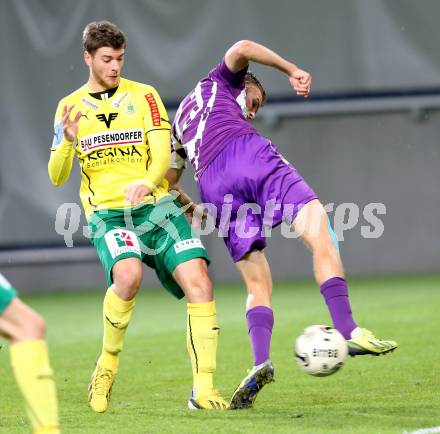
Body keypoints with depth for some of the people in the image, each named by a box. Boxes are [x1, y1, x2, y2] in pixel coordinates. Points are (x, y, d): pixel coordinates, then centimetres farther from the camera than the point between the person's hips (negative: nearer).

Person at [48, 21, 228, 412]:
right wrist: (68, 142, -16)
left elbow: (162, 149, -5)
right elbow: (57, 177, 6)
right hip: (108, 214, -1)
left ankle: (203, 389, -12)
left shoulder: (143, 95, 7)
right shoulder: (71, 107, 10)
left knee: (199, 283, -17)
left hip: (156, 205, 1)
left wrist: (148, 181, -27)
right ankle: (107, 365, -10)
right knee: (128, 275, -32)